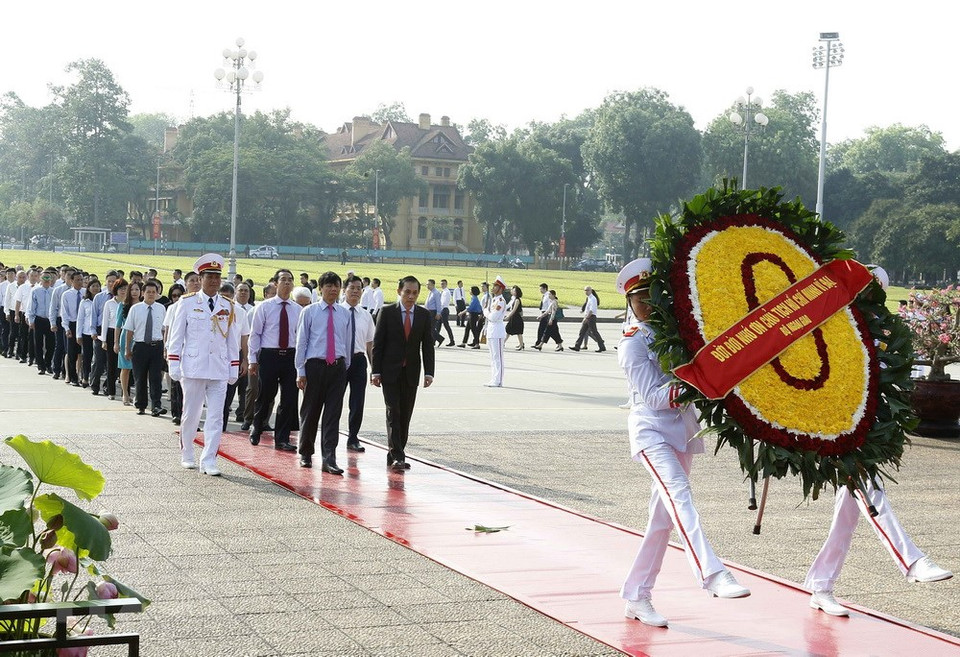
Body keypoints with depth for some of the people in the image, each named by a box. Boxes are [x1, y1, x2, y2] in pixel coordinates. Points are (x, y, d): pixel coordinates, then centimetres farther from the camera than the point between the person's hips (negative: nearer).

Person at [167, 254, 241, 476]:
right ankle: (186, 455, 26)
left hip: (219, 371, 2)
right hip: (193, 369, -2)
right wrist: (174, 365, -3)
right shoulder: (187, 303, 1)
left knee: (215, 417, -3)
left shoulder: (228, 307, 8)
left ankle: (208, 461, -1)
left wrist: (234, 369, 9)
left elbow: (233, 340, 12)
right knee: (190, 415, 8)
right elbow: (176, 336, 2)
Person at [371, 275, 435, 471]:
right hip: (390, 370, -3)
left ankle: (396, 454, 14)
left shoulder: (425, 315, 5)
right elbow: (378, 343, -2)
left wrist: (428, 372, -5)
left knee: (406, 415, 5)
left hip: (411, 372, 3)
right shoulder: (387, 312, -2)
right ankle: (397, 456, -11)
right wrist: (376, 371, -8)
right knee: (393, 412, -8)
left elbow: (428, 345, 4)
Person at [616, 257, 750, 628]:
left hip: (683, 428, 7)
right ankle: (712, 574, -41)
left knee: (663, 516, 7)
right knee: (678, 493, -27)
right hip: (651, 429, -7)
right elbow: (653, 397, -15)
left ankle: (636, 597, 14)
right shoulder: (633, 344, -7)